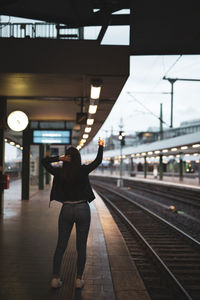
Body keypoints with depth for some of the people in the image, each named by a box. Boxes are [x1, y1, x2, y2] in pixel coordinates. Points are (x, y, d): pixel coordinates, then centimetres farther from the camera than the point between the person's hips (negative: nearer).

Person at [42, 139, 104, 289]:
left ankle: (55, 278, 12)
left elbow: (44, 161, 7)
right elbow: (98, 161, 3)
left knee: (61, 245, 11)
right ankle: (79, 279, 13)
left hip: (66, 210, 2)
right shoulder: (83, 171, -11)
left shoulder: (60, 172, -6)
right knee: (81, 246, 8)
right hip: (82, 209, -1)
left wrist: (59, 158, -6)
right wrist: (101, 146, 17)